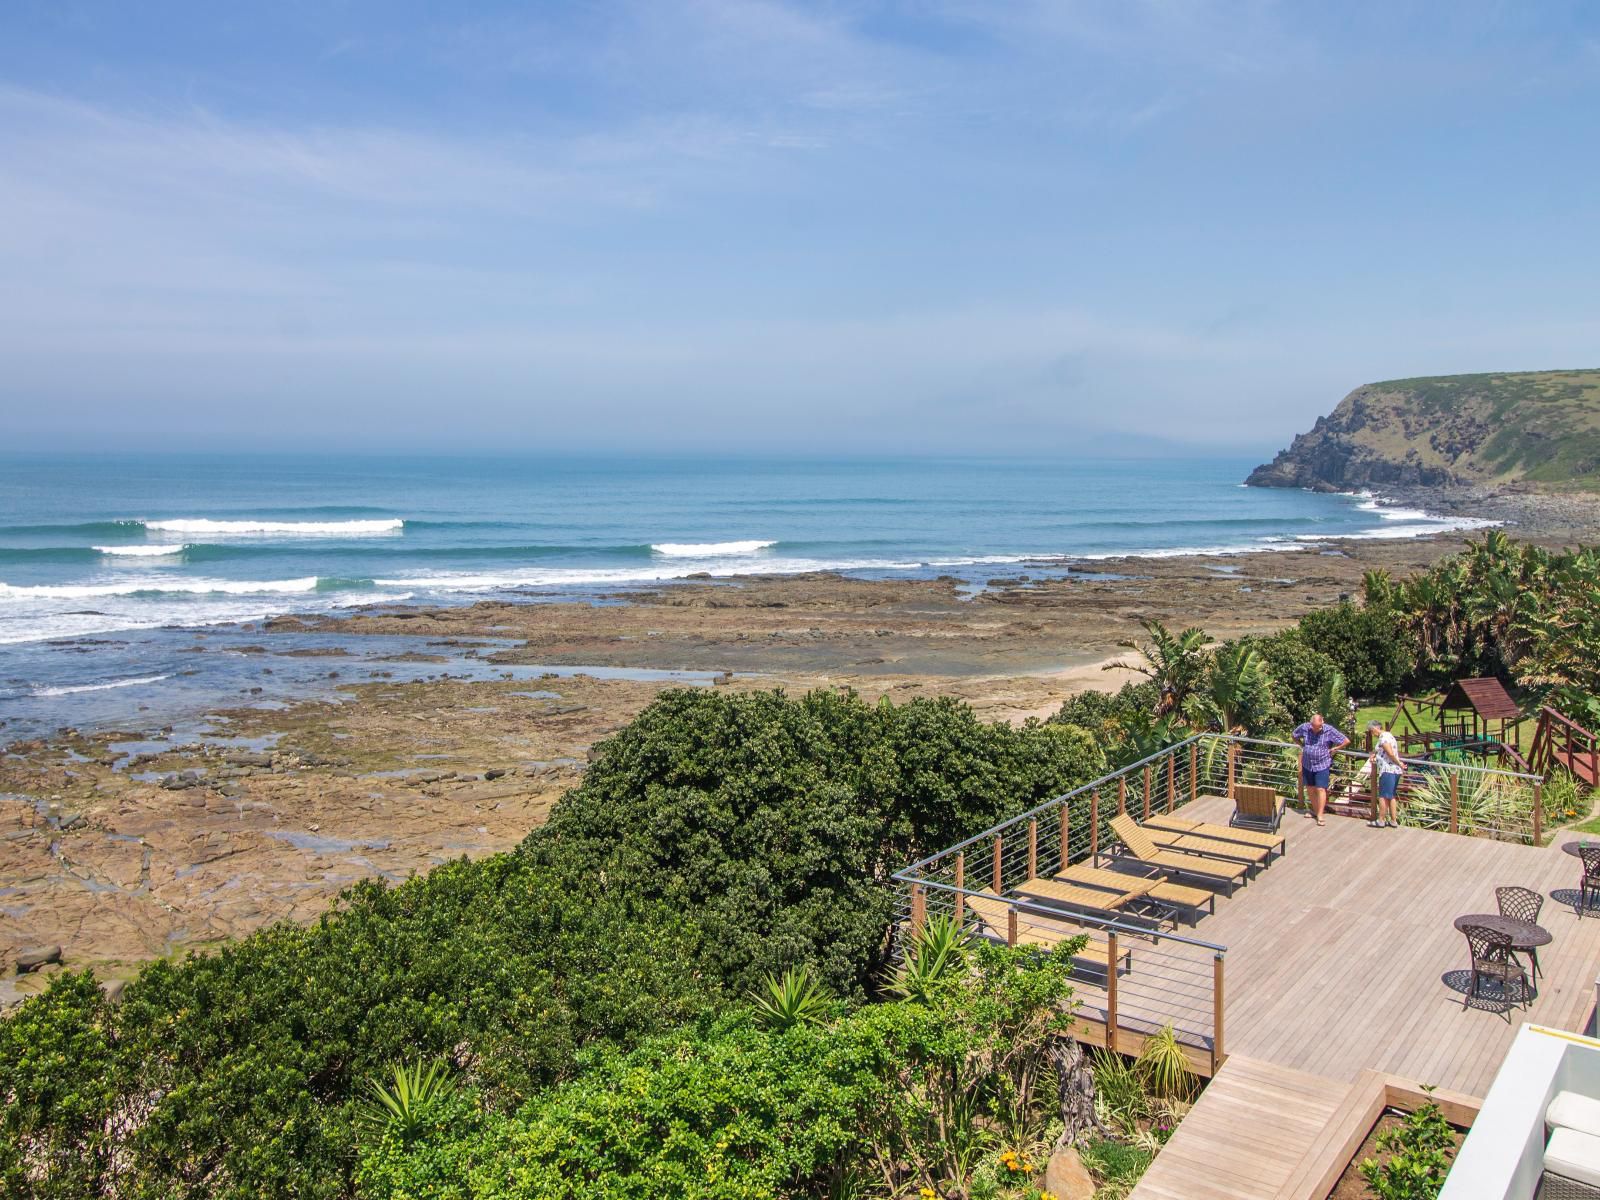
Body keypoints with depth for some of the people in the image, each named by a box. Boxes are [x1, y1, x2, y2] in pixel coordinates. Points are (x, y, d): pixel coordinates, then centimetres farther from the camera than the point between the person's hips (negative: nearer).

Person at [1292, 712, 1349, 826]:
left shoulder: (1329, 730, -15)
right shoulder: (1304, 728, -7)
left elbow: (1346, 741, -8)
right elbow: (1294, 736, 14)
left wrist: (1333, 749, -8)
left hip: (1322, 765, -4)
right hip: (1307, 765, 4)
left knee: (1320, 789, -5)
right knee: (1310, 789, 12)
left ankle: (1320, 816, -1)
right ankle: (1315, 810, 29)